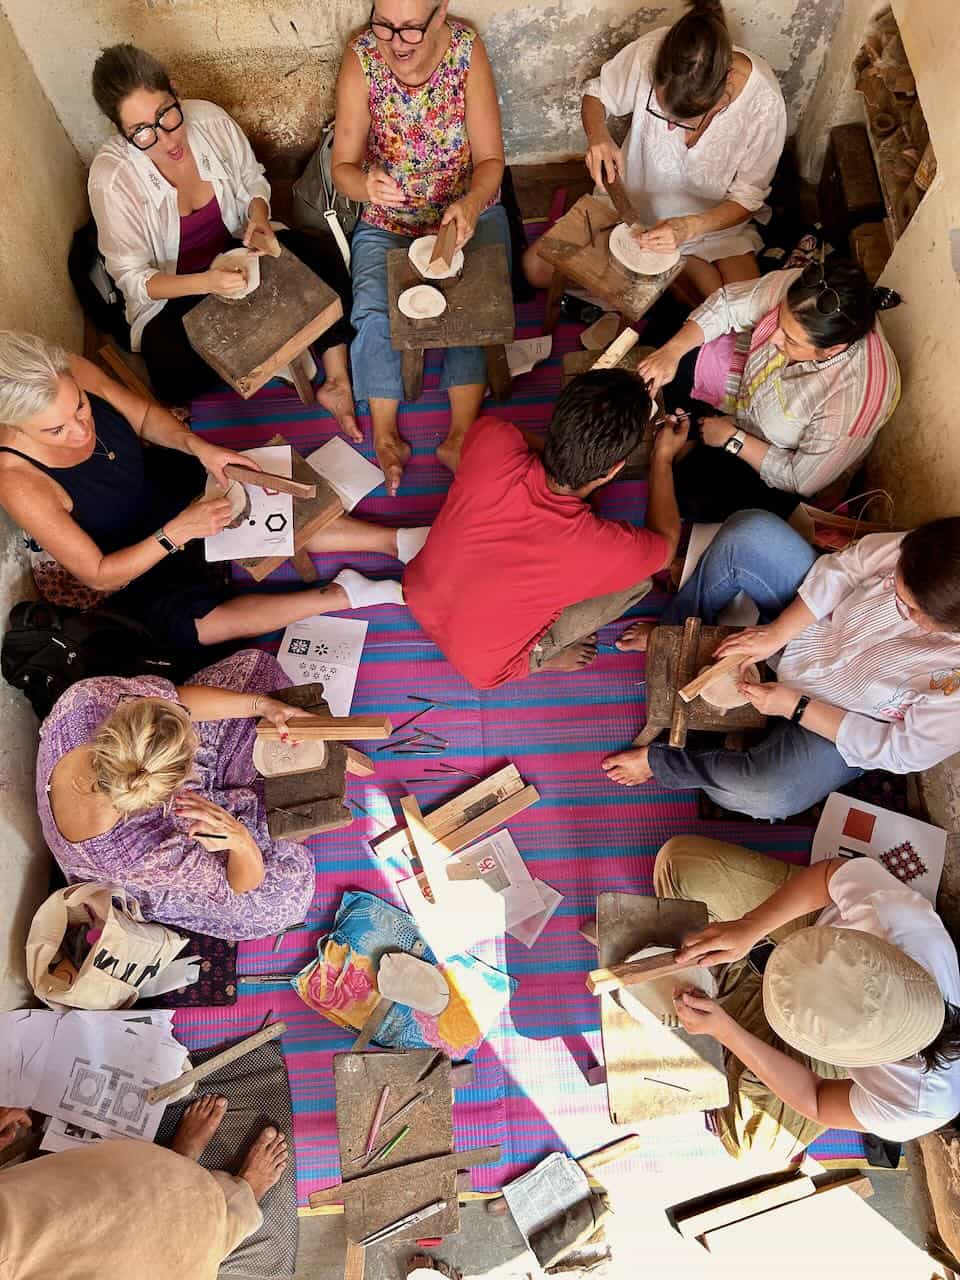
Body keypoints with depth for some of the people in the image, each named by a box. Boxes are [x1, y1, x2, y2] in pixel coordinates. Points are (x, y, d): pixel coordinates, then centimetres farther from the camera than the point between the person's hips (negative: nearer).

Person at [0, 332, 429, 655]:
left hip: (154, 485, 6)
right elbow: (99, 574, -27)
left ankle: (397, 541, 0)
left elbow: (144, 416, -3)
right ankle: (344, 595, -22)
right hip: (121, 567, -5)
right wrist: (176, 532, -37)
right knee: (197, 622, -28)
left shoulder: (73, 373, -24)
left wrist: (199, 446, -21)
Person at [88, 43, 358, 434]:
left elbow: (253, 180, 4)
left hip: (237, 250, 4)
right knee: (176, 379, -32)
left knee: (323, 259, -20)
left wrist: (258, 214, -19)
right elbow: (133, 278, -21)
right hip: (171, 292, -3)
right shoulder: (111, 177, -25)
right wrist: (205, 282, -38)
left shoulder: (209, 119, -16)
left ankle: (336, 383, -13)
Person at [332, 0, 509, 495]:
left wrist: (471, 204, -34)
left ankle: (460, 437, -19)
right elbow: (343, 166, -12)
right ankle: (386, 438, -10)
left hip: (468, 211, 0)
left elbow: (491, 158, -12)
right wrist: (366, 184, -36)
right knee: (374, 311, -24)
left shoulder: (467, 50, -14)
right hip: (387, 223, 0)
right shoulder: (361, 58, -13)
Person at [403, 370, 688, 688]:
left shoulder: (492, 441, -28)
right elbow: (666, 543, -7)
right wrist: (663, 459, 3)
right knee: (637, 578, 0)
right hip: (480, 663, -4)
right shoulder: (604, 548, -34)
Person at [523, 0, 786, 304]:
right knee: (537, 268, -9)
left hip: (716, 219, -2)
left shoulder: (764, 103, -28)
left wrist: (690, 227, -36)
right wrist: (597, 135, -29)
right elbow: (596, 94, -5)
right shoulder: (650, 51, -25)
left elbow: (747, 198, -16)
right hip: (634, 199, 2)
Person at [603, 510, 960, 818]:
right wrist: (776, 633, -19)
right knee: (750, 529, -17)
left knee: (763, 796, -35)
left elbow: (897, 750, -22)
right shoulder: (915, 551, -27)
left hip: (840, 724, -4)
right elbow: (843, 569, -11)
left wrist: (794, 706, -22)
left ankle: (658, 762, 0)